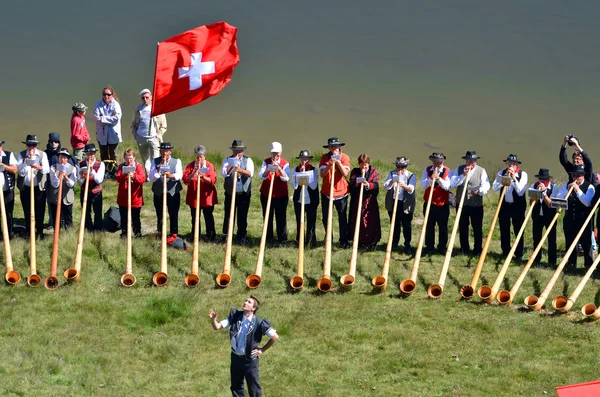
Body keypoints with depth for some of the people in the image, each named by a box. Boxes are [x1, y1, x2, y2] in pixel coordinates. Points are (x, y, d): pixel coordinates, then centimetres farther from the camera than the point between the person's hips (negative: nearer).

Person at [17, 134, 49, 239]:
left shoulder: (42, 155, 3)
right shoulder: (21, 155, 3)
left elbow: (46, 170, -9)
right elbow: (21, 171, -7)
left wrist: (40, 167, -30)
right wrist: (28, 160, -16)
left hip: (39, 188, -1)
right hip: (25, 188, 1)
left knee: (40, 212, 0)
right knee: (27, 212, 5)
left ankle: (39, 232, 11)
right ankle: (28, 233, 14)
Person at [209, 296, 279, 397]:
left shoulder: (259, 323, -16)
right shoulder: (235, 316, -5)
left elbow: (275, 337, -8)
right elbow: (217, 327, -4)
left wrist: (262, 350, -5)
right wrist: (213, 319, -25)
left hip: (250, 359, -4)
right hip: (235, 358, 4)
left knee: (254, 389, 4)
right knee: (236, 388, 15)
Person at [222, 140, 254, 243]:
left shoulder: (248, 161, 4)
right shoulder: (228, 160, 5)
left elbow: (250, 173, -15)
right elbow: (224, 173, -11)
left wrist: (241, 170, -34)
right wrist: (231, 166, -27)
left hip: (244, 193, 0)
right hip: (230, 193, 0)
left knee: (242, 216, 4)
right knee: (228, 215, 1)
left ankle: (241, 237, 12)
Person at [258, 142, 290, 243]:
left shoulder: (285, 163, -1)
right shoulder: (266, 162, 2)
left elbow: (286, 178, -13)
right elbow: (261, 176, -10)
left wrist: (279, 169, -28)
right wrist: (268, 170, -31)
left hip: (281, 195, -1)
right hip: (266, 194, 1)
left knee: (281, 217, -1)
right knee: (267, 217, 6)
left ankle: (282, 238, 5)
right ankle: (268, 238, 15)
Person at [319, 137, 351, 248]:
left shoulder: (344, 157, -3)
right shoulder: (325, 157, 0)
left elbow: (345, 173, -15)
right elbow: (322, 174, -10)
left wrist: (338, 162, -26)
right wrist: (330, 164, -24)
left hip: (341, 192, -2)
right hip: (326, 192, 2)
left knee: (342, 218, 0)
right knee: (326, 218, 8)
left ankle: (344, 241, 8)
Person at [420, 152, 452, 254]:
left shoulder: (448, 171, -4)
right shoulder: (427, 170, 2)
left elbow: (447, 187, -15)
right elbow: (423, 186, -7)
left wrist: (439, 179, -29)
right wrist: (431, 179, -24)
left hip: (443, 204, -2)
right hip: (429, 203, 2)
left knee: (443, 226, 3)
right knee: (429, 226, 7)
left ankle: (442, 247, 14)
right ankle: (429, 246, 18)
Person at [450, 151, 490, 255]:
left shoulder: (481, 171, 1)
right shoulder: (459, 169, 3)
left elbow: (486, 186, -9)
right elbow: (452, 184, -7)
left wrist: (479, 191, -30)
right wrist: (463, 175, -18)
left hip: (477, 204, -1)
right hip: (462, 204, 1)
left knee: (477, 227, 1)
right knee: (462, 227, 9)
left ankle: (477, 249, 11)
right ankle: (464, 249, 20)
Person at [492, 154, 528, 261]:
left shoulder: (522, 174, -6)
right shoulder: (501, 173, 3)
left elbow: (520, 192, -14)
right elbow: (495, 187, -9)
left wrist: (514, 178, -20)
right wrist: (505, 178, -17)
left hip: (518, 206, -3)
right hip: (504, 205, 3)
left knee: (518, 230, -1)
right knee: (504, 230, 8)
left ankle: (519, 254, 6)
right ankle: (505, 253, 20)